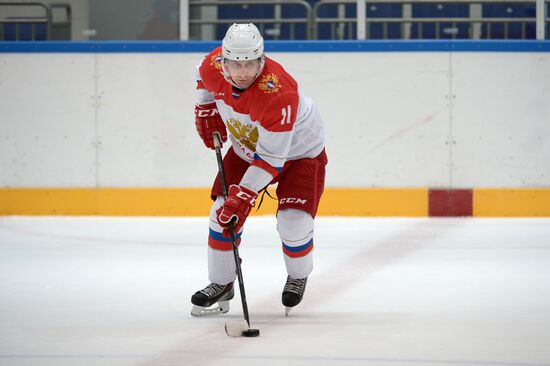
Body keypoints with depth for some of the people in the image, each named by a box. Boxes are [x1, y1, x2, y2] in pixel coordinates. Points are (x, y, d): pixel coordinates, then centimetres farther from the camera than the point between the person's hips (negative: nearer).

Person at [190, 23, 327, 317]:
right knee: (223, 211, -3)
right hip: (246, 148, 6)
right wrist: (206, 112, 3)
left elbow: (271, 157, -36)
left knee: (293, 223, -16)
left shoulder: (278, 93, -41)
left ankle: (298, 278, 16)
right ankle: (221, 285, 14)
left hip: (299, 151, -5)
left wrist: (244, 195, -37)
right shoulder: (214, 65, -24)